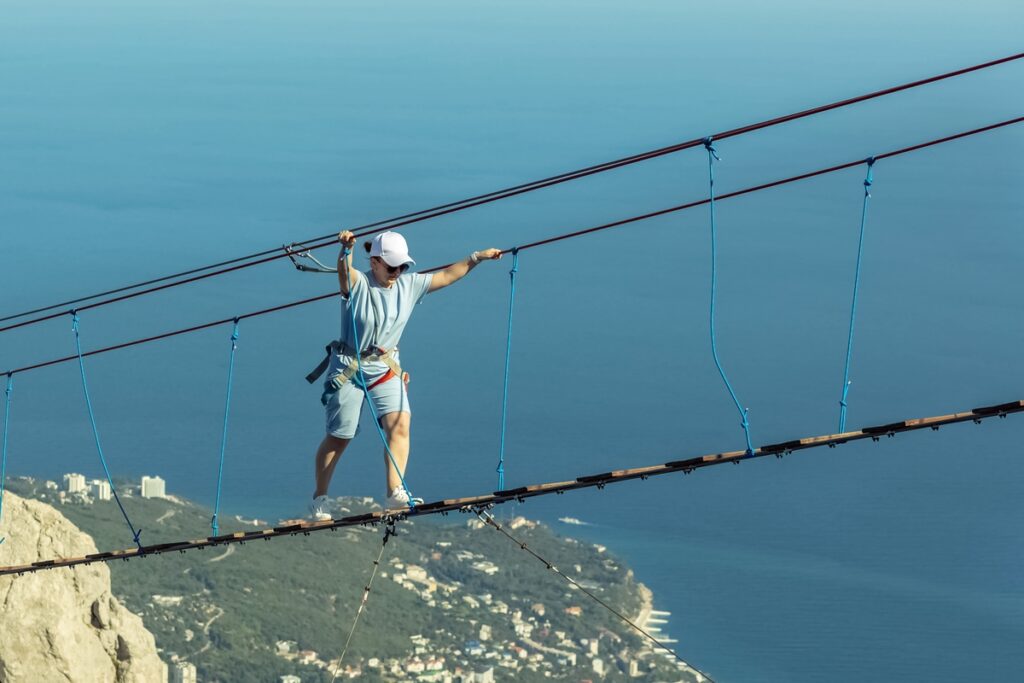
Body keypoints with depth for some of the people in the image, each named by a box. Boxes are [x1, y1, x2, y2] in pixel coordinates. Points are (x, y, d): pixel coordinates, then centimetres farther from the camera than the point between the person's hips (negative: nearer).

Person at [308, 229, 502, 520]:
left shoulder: (409, 285, 2)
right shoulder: (358, 284, -14)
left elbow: (446, 275, 8)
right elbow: (344, 271, -36)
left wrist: (477, 257, 2)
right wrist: (346, 248, -58)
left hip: (386, 368, 4)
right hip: (348, 367, -4)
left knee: (400, 425, -18)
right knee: (339, 437, 3)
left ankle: (395, 492, -23)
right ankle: (319, 498, 19)